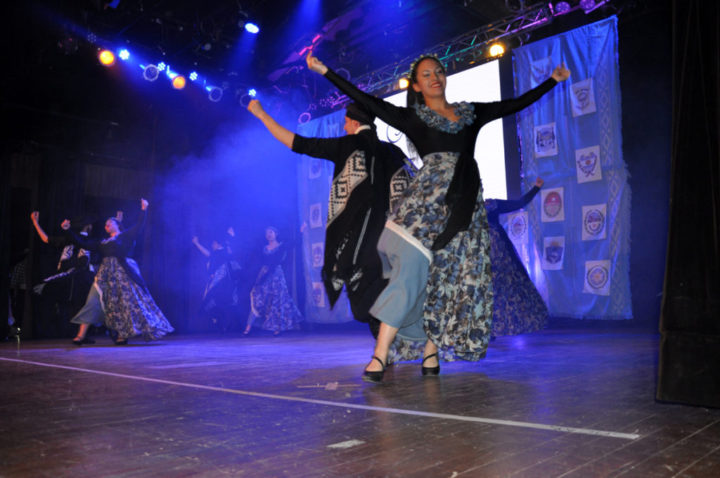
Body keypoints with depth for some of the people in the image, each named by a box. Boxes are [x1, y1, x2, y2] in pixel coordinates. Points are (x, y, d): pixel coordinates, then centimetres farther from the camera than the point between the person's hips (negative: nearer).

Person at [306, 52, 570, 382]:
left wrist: (554, 79, 32)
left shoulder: (471, 113, 21)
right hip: (429, 197, -4)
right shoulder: (411, 118, 11)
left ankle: (431, 352, 5)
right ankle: (380, 356, -15)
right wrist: (325, 71, 1)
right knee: (411, 268, -16)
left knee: (453, 278, -1)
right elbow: (365, 101, 5)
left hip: (467, 203, 4)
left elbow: (517, 104, 27)